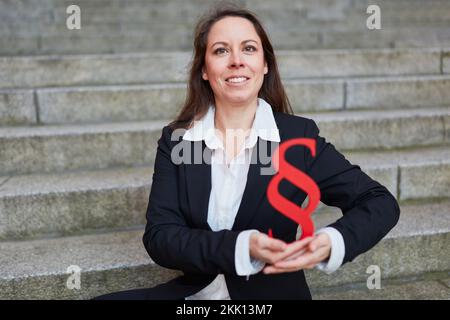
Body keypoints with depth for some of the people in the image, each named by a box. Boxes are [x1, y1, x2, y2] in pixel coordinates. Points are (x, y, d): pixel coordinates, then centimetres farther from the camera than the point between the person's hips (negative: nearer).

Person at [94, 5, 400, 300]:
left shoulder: (299, 135, -8)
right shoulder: (175, 139, -3)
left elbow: (381, 202, -6)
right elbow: (159, 237, -11)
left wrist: (332, 243, -27)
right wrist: (243, 247, -27)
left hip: (273, 291, -1)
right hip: (194, 292, 2)